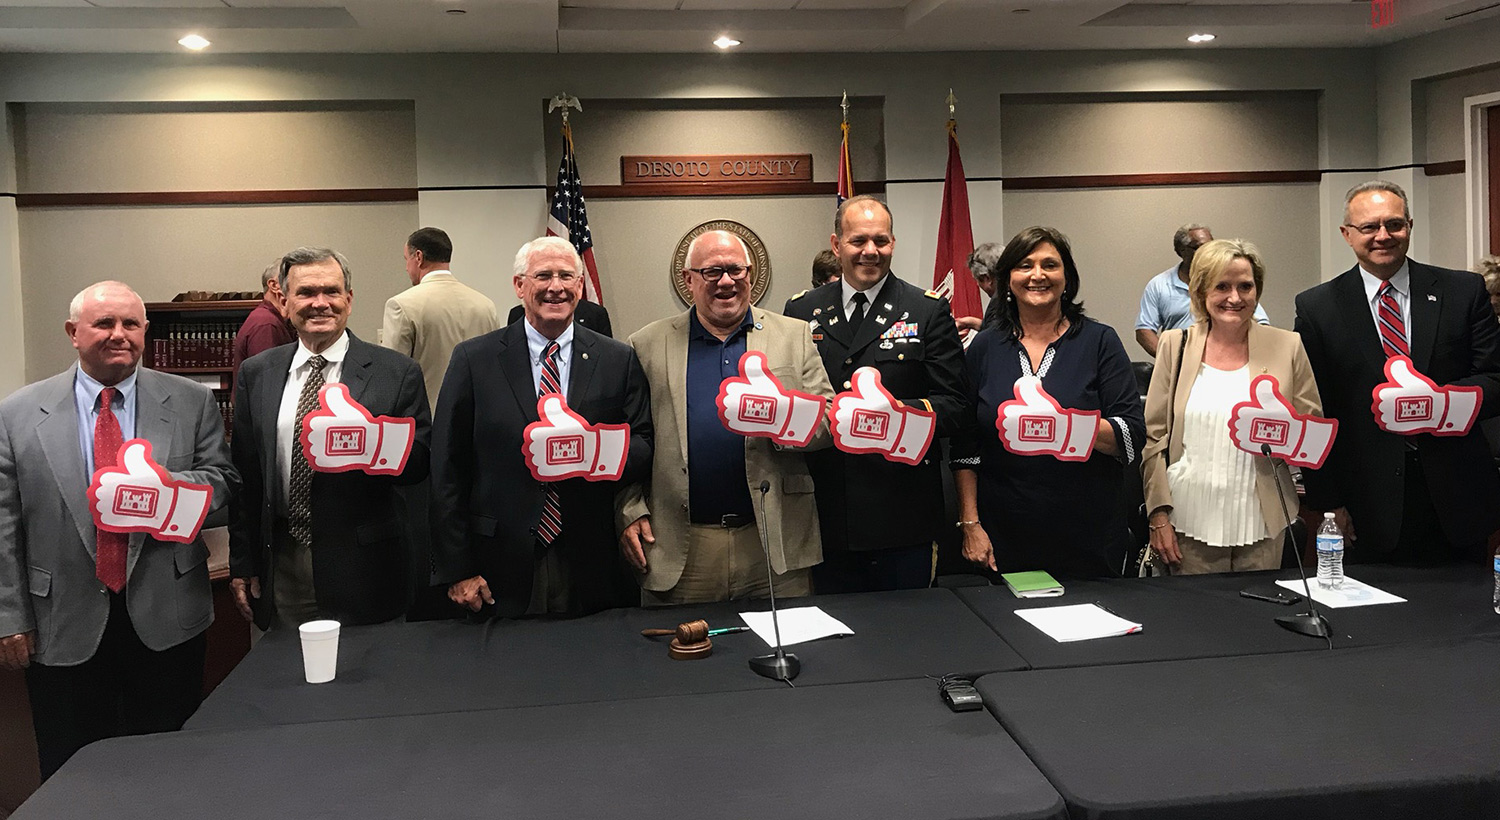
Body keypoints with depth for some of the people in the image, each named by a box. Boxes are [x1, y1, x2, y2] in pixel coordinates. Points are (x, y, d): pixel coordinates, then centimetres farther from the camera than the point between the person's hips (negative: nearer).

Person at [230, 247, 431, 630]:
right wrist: (241, 564, 7)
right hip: (279, 566, 2)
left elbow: (418, 464, -2)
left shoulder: (397, 372, -2)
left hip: (362, 569, -2)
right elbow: (243, 474, 9)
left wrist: (371, 447, -23)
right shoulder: (256, 375, 7)